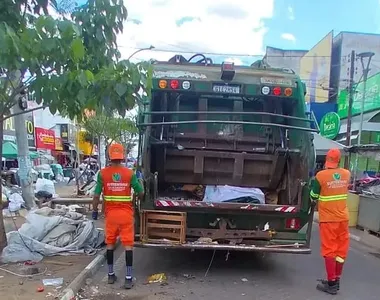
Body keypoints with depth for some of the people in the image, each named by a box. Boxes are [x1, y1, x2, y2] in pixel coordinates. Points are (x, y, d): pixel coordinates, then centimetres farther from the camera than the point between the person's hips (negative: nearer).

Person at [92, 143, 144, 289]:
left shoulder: (103, 173, -5)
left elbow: (96, 195, -4)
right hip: (126, 213, -1)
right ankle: (128, 278, 6)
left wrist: (94, 211, 9)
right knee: (128, 245, 3)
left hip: (110, 213, 1)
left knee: (110, 244, 15)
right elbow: (141, 193, -2)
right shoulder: (129, 173, -7)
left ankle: (110, 275, 27)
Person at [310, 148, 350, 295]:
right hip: (343, 217, 5)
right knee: (341, 249, 14)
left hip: (328, 218, -5)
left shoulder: (321, 175, -15)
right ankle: (336, 280, 27)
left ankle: (331, 284, 10)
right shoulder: (347, 174, 0)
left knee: (329, 250, 4)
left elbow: (313, 196, -5)